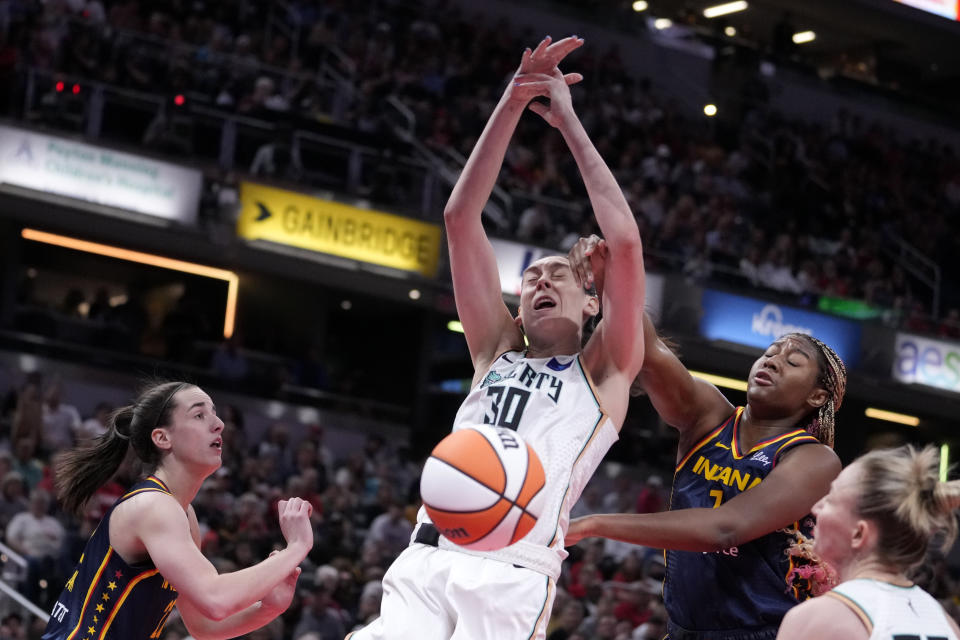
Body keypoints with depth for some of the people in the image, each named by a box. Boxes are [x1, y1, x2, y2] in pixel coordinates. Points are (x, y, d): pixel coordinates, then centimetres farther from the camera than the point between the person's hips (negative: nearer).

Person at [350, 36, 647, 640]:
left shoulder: (603, 371, 15)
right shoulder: (497, 350, 25)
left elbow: (625, 242, 3)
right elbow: (460, 217, 18)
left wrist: (569, 123, 9)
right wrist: (511, 106, 10)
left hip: (514, 572, -3)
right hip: (427, 555, 3)